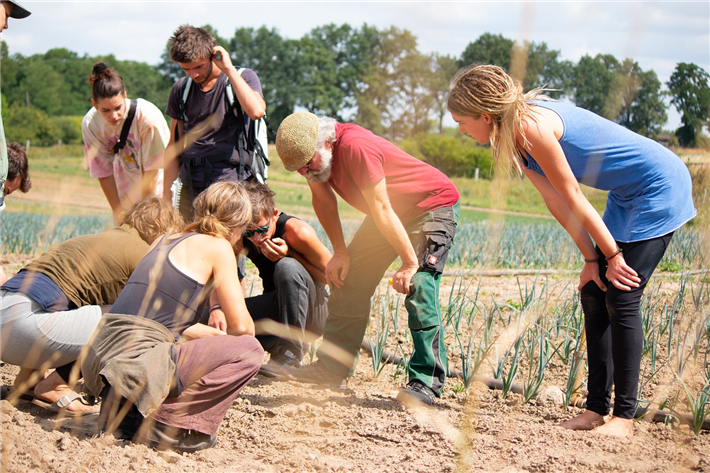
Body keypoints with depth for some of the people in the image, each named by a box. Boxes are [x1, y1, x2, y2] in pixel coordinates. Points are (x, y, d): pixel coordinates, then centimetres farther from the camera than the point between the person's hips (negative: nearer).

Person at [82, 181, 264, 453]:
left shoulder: (165, 241, 23)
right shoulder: (217, 246, 1)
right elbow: (241, 326, -1)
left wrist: (212, 334, 44)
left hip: (101, 357, 9)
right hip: (138, 362, -9)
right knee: (250, 352, 1)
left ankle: (122, 411, 15)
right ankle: (167, 421, -5)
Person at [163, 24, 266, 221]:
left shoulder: (243, 78, 1)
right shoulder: (181, 89, 12)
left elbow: (256, 111, -22)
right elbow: (175, 145, 16)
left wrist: (229, 69, -14)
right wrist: (166, 194, 11)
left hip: (231, 182, -4)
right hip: (191, 187, 4)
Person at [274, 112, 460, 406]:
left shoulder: (355, 147, -36)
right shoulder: (309, 152, -12)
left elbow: (382, 211, -31)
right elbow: (323, 200, 4)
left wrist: (410, 263, -25)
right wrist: (340, 251, 1)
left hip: (434, 204, -8)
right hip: (394, 209, 9)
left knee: (418, 288, -22)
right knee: (350, 278, 5)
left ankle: (426, 381, -18)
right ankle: (332, 368, 11)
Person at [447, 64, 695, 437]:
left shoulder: (531, 126, -26)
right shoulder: (513, 134, 3)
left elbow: (572, 198, -19)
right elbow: (556, 202, 4)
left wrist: (612, 255, -13)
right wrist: (591, 258, 2)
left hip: (660, 188, -9)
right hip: (627, 196, 9)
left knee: (621, 299, -10)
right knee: (594, 295, 6)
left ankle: (624, 415, -3)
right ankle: (597, 408, 10)